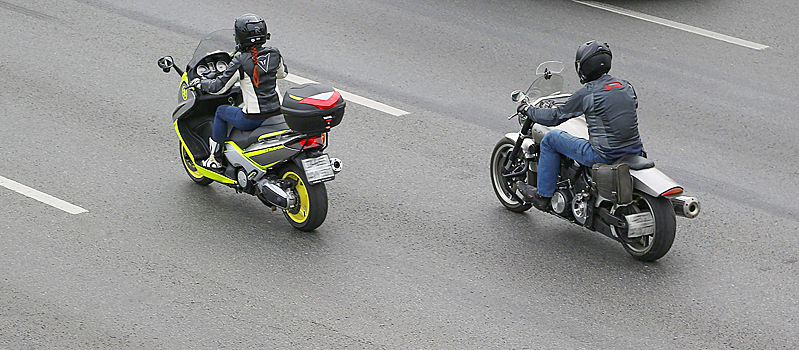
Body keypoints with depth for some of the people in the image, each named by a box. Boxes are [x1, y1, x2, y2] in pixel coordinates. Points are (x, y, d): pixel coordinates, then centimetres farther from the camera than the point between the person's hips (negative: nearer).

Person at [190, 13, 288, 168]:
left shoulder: (240, 61, -15)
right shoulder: (274, 54, 0)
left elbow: (219, 87, -9)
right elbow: (283, 73, 21)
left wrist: (200, 83, 9)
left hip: (253, 119, -6)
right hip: (276, 113, 6)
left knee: (221, 111, 20)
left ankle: (216, 158, 25)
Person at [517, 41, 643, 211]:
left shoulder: (586, 93, -11)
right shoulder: (626, 86, 6)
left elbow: (555, 117, -2)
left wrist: (528, 110, 16)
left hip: (605, 155, -6)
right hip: (635, 151, 7)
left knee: (551, 138, 10)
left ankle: (543, 195, 19)